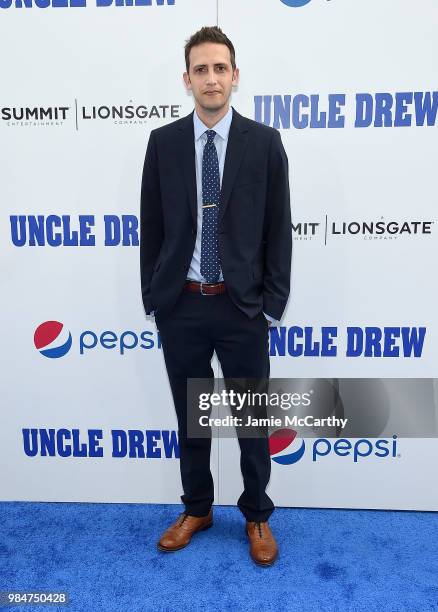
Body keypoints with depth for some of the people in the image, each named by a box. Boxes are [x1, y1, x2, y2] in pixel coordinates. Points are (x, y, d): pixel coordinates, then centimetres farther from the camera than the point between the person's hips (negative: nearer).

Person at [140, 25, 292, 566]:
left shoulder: (264, 142, 0)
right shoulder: (163, 142, 4)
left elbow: (279, 229, 0)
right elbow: (151, 227, 5)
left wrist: (274, 304, -4)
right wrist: (151, 297, 4)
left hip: (242, 306, -1)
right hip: (180, 305, 2)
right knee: (190, 419, 15)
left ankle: (257, 516, 35)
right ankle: (196, 509, 39)